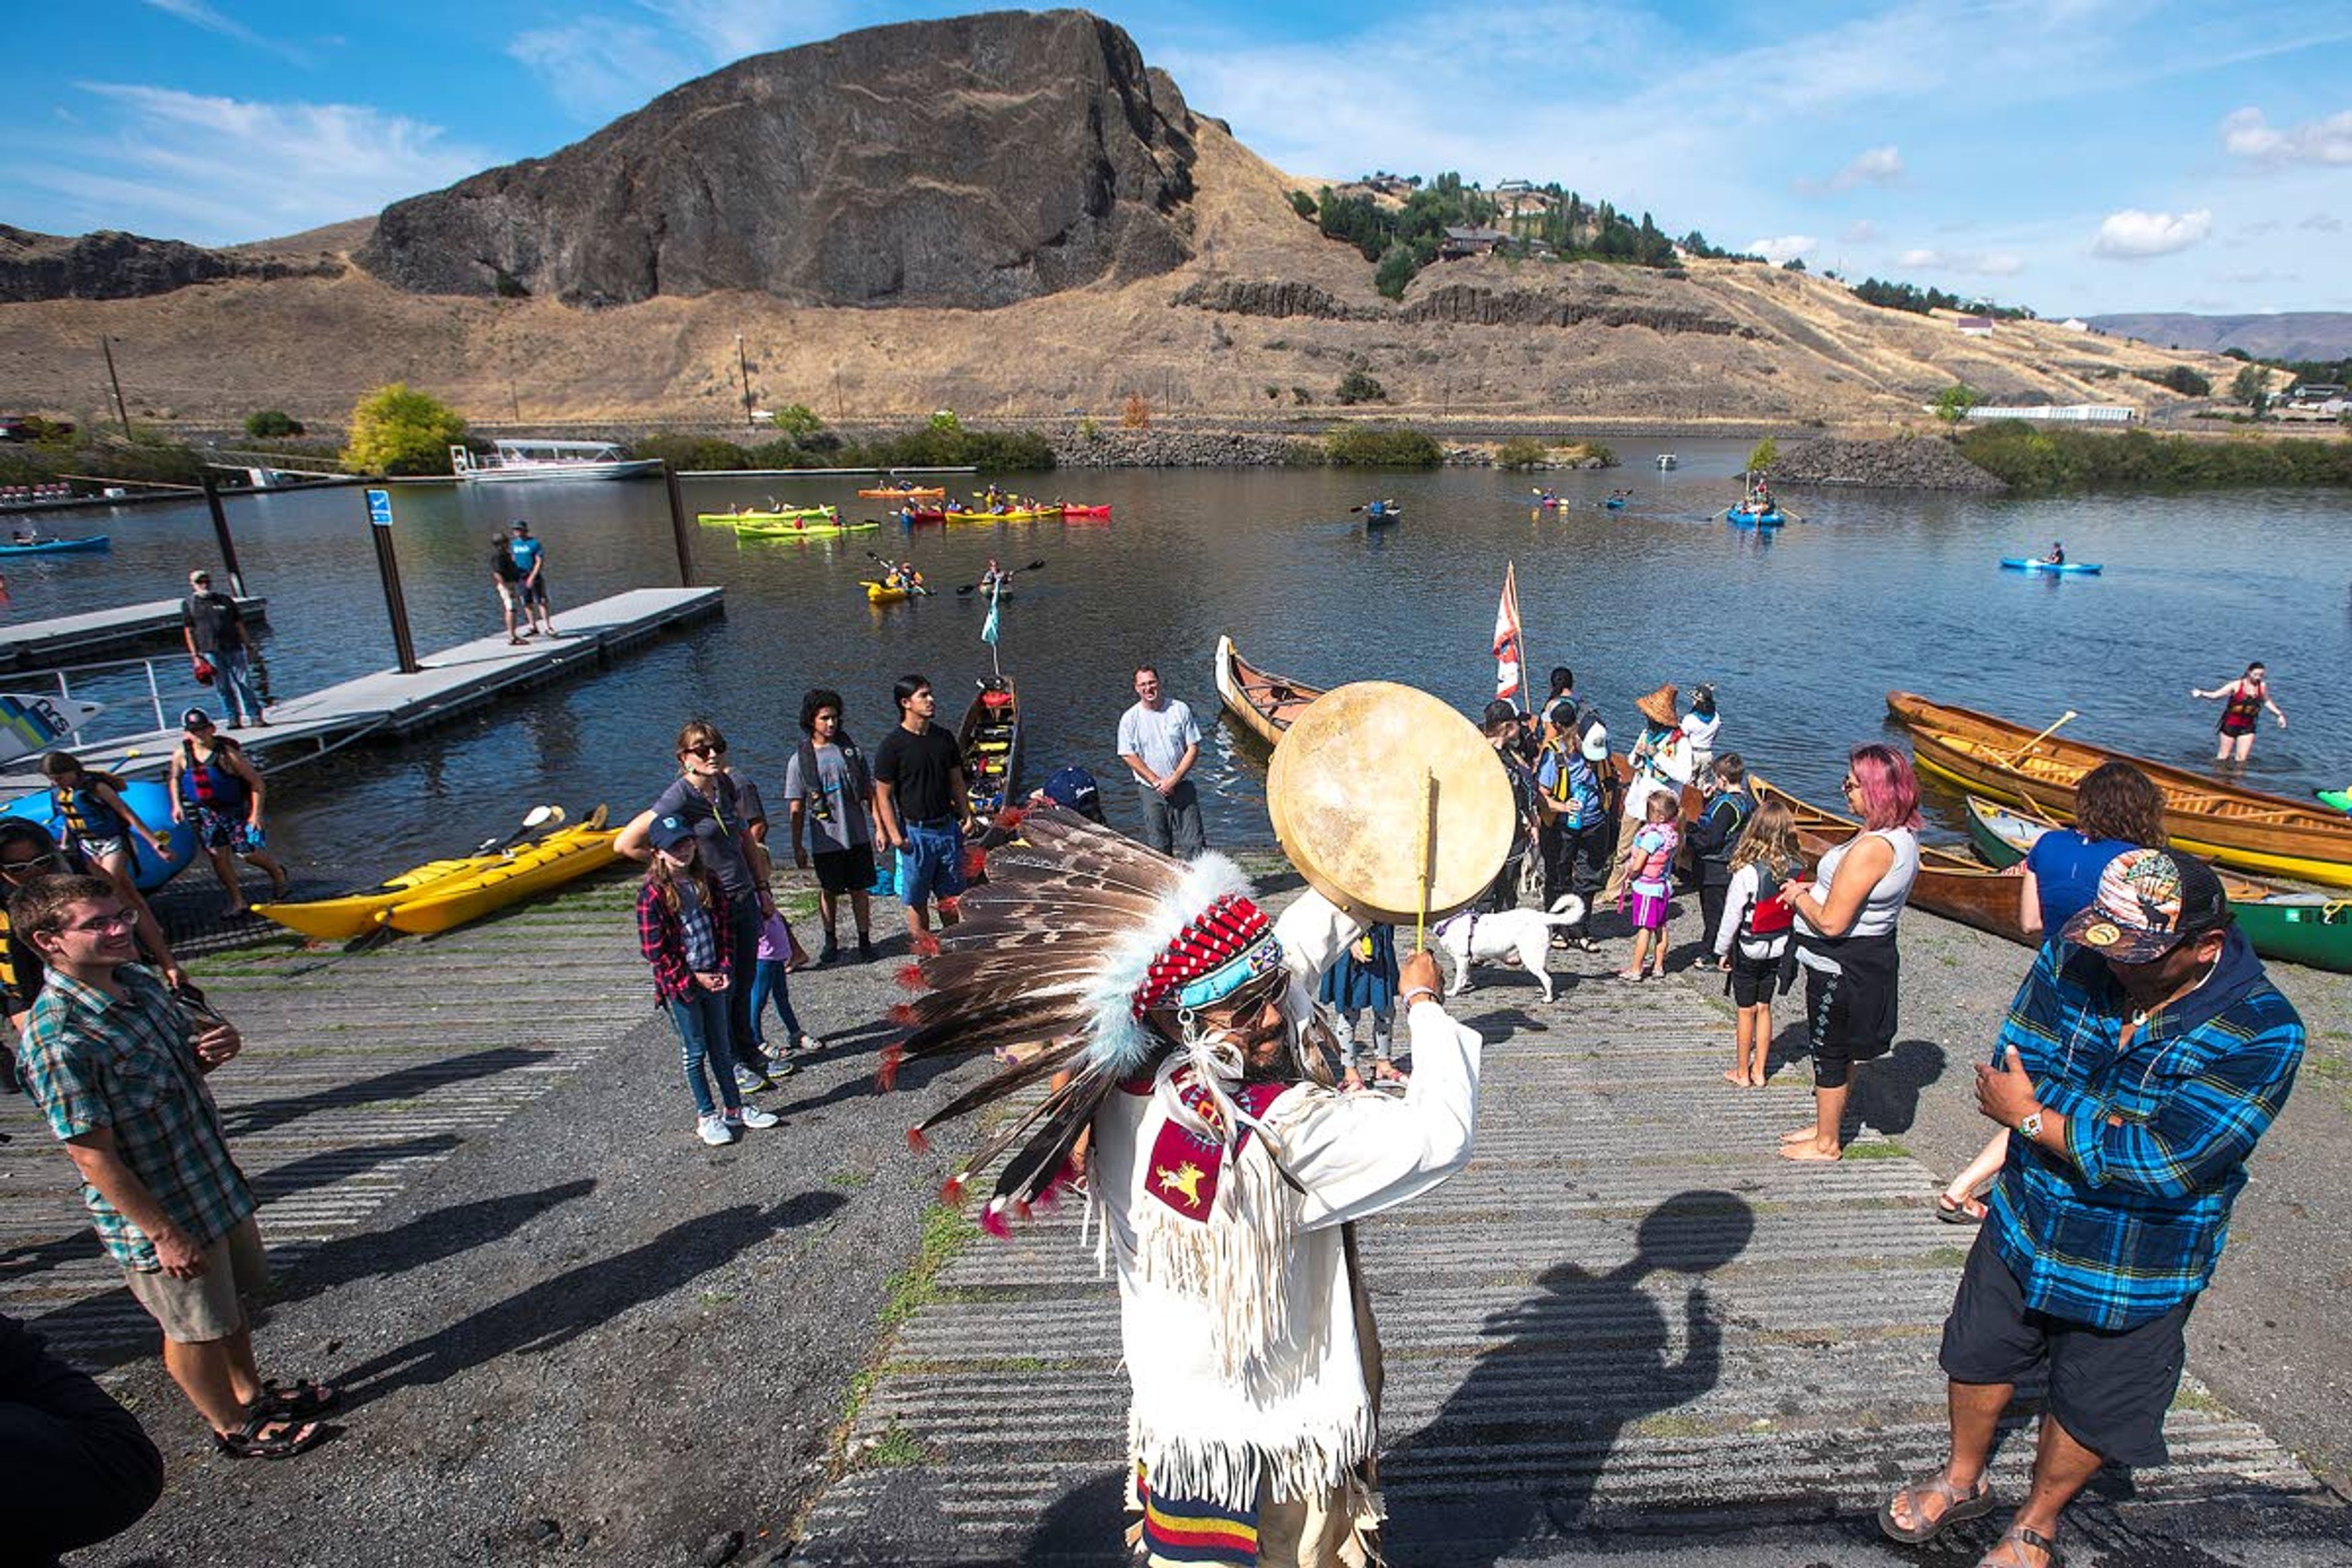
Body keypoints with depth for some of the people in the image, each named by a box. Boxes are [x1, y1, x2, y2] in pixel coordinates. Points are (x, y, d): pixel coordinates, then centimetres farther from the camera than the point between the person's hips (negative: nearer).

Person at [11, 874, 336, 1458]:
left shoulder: (141, 982, -3)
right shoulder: (56, 1040, -27)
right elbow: (92, 1154, -23)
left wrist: (218, 1048, -11)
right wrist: (164, 1233, -18)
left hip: (216, 1184, 7)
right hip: (160, 1215, -7)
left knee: (233, 1303, 26)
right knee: (196, 1329, 16)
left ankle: (252, 1392, 48)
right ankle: (235, 1427, 37)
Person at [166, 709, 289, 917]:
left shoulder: (228, 754, -19)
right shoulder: (181, 755, -4)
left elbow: (256, 782, -16)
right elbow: (174, 778, 18)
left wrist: (256, 813, -18)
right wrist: (176, 804, 6)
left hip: (235, 810, -4)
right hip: (203, 812, 4)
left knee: (248, 852, -4)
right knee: (217, 855, 3)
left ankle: (278, 873, 28)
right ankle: (237, 900, 14)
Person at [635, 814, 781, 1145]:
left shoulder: (708, 882, 2)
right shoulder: (652, 895, -14)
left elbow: (725, 928, 7)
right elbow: (654, 950, -14)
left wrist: (725, 969, -3)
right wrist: (692, 978, -14)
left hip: (713, 978, 5)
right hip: (680, 985, -5)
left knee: (720, 1047, 15)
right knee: (695, 1052, 7)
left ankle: (734, 1108, 28)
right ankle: (706, 1116, 20)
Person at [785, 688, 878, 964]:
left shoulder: (851, 750, 1)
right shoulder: (800, 760, -3)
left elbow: (870, 792, 7)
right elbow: (797, 810, 0)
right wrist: (797, 847, 0)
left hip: (858, 836, 1)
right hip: (825, 841, -1)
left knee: (860, 890, 8)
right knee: (829, 892, 12)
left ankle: (865, 941, 21)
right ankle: (831, 941, 29)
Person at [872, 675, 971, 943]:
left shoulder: (944, 738, 6)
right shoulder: (892, 745, -11)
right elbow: (883, 796, -9)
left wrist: (966, 814, 5)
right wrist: (894, 834, -14)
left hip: (948, 827, 5)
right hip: (915, 832, -5)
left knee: (951, 895, 14)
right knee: (917, 900, 6)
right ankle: (923, 950, 19)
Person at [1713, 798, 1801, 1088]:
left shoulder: (1748, 872, -23)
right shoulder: (1795, 869, -9)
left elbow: (1732, 916, -16)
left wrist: (1722, 950, -3)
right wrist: (1787, 945, 12)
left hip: (1748, 951, -4)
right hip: (1777, 950, 4)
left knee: (1746, 1011, 8)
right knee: (1764, 1008, 16)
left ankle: (1742, 1073, 19)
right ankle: (1759, 1072, 25)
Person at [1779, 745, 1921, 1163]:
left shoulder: (1871, 848, -30)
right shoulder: (1903, 837, 2)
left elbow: (1831, 923, -28)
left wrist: (1799, 897, -11)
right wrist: (1818, 888, 5)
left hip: (1841, 967, -9)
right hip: (1870, 958, 9)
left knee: (1829, 1053, 8)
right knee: (1840, 1052, 23)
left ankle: (1827, 1144, 24)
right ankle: (1827, 1125, 39)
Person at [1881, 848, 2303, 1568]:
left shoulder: (2262, 1030, -25)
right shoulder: (2074, 953, -15)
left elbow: (2163, 1164, -29)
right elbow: (2013, 1070, -15)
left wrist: (2031, 1116, -22)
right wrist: (2121, 1134, -25)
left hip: (2137, 1270, -3)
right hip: (2023, 1225, 3)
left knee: (2087, 1412, 19)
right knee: (1979, 1358, 22)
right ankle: (1963, 1479, 49)